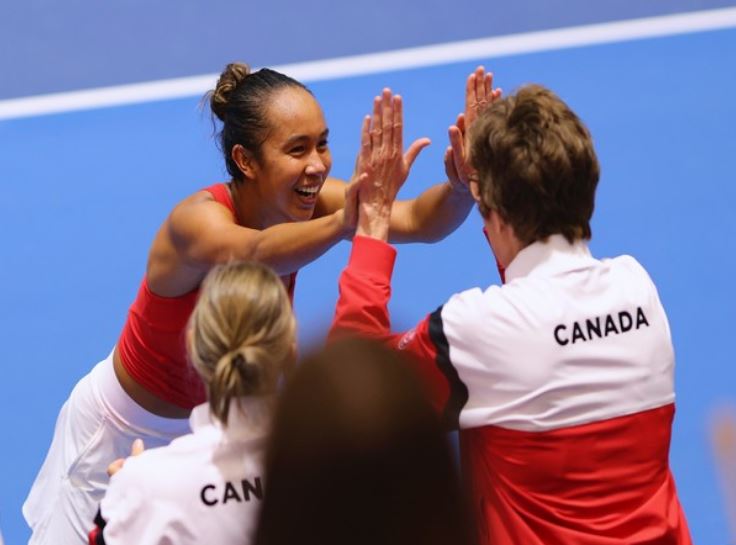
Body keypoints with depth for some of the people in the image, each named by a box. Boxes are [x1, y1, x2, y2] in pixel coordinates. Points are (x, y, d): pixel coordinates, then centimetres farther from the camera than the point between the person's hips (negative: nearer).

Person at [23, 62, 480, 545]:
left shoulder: (303, 202, -20)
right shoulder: (198, 220, -35)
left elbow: (418, 221, -33)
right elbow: (255, 253, -58)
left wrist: (464, 185, -55)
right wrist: (345, 223, -76)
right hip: (125, 428, -5)